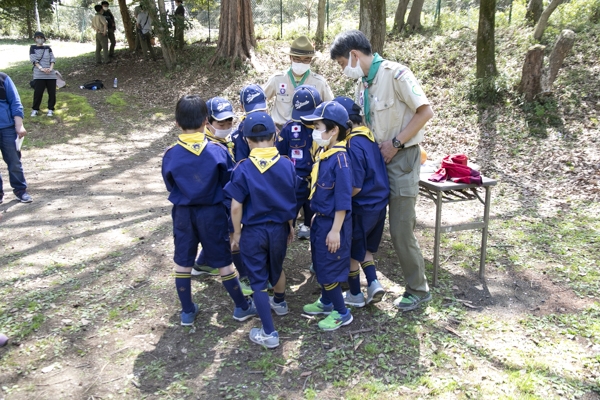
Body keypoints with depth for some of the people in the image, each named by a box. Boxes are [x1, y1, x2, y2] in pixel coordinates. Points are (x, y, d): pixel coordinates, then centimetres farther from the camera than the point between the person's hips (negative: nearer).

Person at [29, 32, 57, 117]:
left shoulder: (48, 48, 15)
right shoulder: (33, 48, 8)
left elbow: (52, 59, 6)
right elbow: (33, 59, -4)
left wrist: (51, 68, -12)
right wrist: (41, 68, -18)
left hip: (51, 74, 2)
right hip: (39, 74, -2)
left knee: (52, 92, 1)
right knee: (38, 92, -5)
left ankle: (50, 109, 13)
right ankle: (35, 109, 7)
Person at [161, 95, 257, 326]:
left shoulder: (171, 155, -11)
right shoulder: (217, 151, -14)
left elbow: (170, 187, 2)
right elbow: (230, 181, -4)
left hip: (183, 213, 1)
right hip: (212, 212, -1)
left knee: (182, 262, 16)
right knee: (223, 261, 12)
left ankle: (187, 311, 25)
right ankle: (242, 307, 24)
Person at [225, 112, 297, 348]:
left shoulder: (243, 169, -17)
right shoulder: (287, 165, -8)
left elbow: (236, 206, -14)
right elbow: (292, 201, 2)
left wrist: (236, 233, -1)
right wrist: (290, 226, 16)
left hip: (253, 231, -4)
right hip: (279, 229, 4)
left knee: (258, 280, 7)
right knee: (276, 269, 28)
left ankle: (269, 333, 11)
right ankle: (280, 303, 53)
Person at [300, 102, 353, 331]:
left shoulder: (340, 158, -23)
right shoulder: (323, 153, 4)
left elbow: (343, 200, -22)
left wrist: (335, 230, -20)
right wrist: (317, 220, 18)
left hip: (332, 223, -9)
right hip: (319, 219, 9)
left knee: (329, 269, 3)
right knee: (320, 265, 21)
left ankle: (341, 313, 20)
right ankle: (326, 302, 40)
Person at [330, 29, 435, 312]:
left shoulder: (395, 74, -16)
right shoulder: (362, 83, 8)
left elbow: (425, 111, -19)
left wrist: (395, 143, -18)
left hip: (400, 158, -8)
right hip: (375, 158, 8)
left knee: (401, 231, -4)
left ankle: (418, 290, 15)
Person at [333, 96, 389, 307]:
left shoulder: (353, 145, -24)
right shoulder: (368, 135, 3)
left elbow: (354, 187, -24)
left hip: (361, 207, -8)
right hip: (379, 203, 9)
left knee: (351, 251, 11)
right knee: (364, 248, 24)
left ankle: (355, 294, 23)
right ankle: (373, 283, 14)